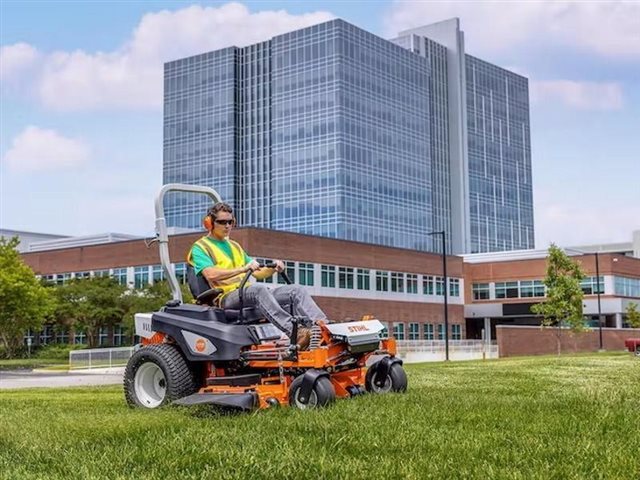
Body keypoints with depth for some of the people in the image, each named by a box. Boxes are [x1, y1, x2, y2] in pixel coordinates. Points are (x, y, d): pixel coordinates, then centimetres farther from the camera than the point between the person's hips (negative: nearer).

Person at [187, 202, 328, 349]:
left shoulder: (234, 246, 29)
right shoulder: (200, 247, 5)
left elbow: (258, 273, 25)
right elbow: (211, 274, -15)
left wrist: (273, 269, 3)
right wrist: (243, 269, -23)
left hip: (247, 292, 7)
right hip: (226, 297, -7)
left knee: (296, 290, -13)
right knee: (259, 289, -39)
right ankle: (295, 332, -54)